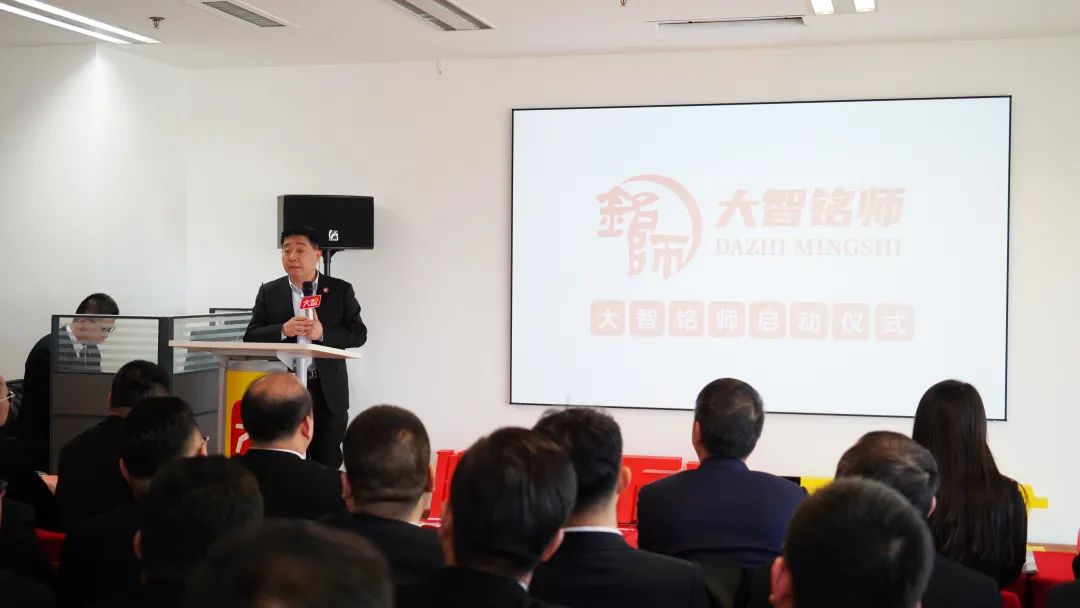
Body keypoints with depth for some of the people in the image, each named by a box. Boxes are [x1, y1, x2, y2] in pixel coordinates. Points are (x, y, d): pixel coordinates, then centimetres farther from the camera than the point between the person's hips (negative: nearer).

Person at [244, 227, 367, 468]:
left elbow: (359, 334, 0)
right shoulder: (269, 292, 6)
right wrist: (283, 330, -16)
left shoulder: (341, 290, 4)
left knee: (328, 464, 5)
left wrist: (323, 333, -16)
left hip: (328, 391, 0)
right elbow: (251, 337, 2)